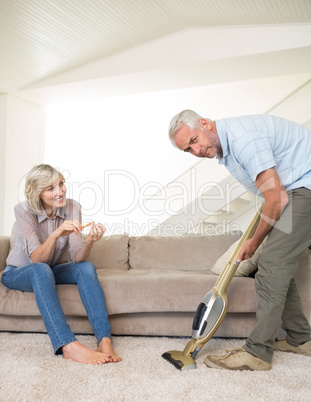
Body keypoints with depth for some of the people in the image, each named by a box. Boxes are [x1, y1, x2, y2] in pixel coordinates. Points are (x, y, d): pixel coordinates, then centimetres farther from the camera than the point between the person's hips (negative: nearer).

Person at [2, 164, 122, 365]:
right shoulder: (24, 210, -22)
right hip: (18, 273, -3)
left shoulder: (72, 207, -16)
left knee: (87, 267, -27)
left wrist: (90, 241, -42)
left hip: (53, 270, 3)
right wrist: (56, 234, -48)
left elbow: (77, 258, -21)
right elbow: (37, 259, -30)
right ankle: (68, 345, -46)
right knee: (41, 270, -37)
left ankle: (104, 340, -36)